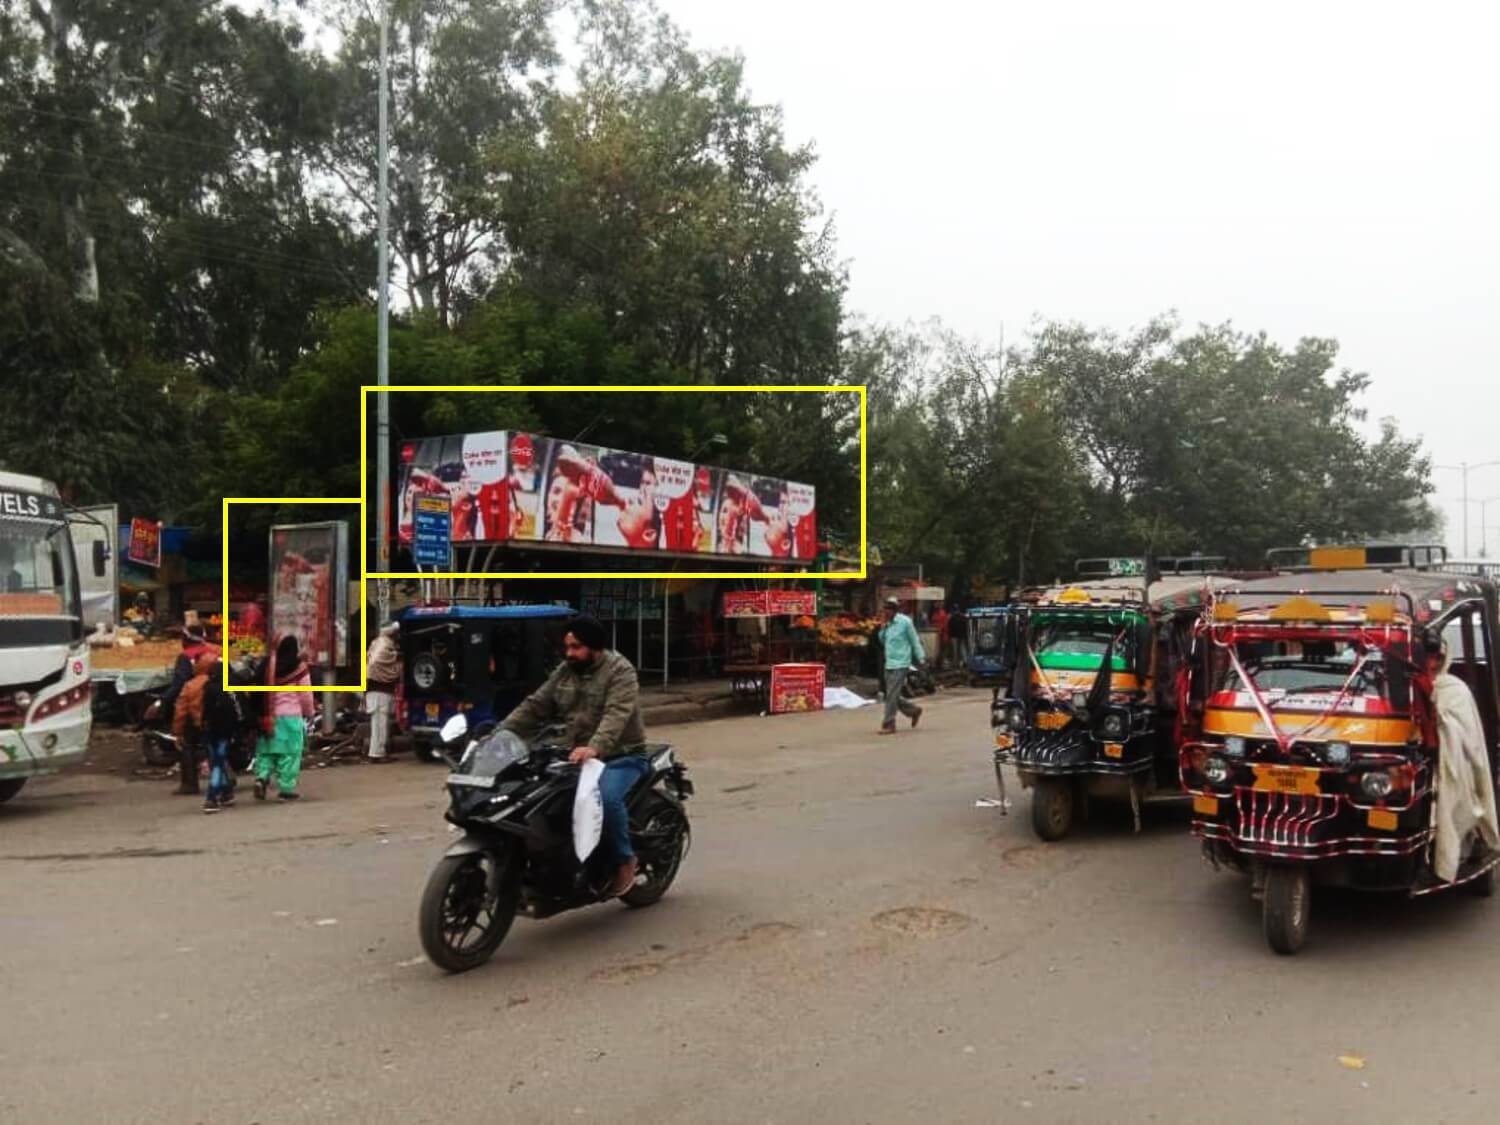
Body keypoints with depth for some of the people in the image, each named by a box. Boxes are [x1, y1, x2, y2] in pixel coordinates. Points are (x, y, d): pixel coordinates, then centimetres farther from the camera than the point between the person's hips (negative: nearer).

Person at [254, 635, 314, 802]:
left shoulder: (269, 665, 6)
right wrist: (308, 713, 13)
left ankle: (262, 777, -5)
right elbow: (306, 696, -3)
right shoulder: (299, 668, -6)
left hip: (270, 716, 4)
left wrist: (265, 713, 16)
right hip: (290, 716, -4)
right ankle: (286, 789, 4)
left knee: (267, 750, 14)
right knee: (289, 753, 2)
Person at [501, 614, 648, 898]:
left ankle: (625, 859, -9)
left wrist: (595, 747, -45)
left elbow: (617, 715, -27)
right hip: (577, 755, 7)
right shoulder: (565, 671, 10)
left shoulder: (619, 671, -11)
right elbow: (535, 706, 6)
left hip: (621, 756, -7)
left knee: (607, 797, -33)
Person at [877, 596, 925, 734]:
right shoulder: (888, 623, 10)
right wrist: (883, 629, -2)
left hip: (900, 664, -8)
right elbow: (883, 640, 17)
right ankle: (914, 710, 30)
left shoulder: (905, 622, -11)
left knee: (892, 695, -9)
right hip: (889, 664, 8)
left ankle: (889, 725, -3)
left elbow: (915, 641, -6)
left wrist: (920, 660, -6)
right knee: (893, 696, 12)